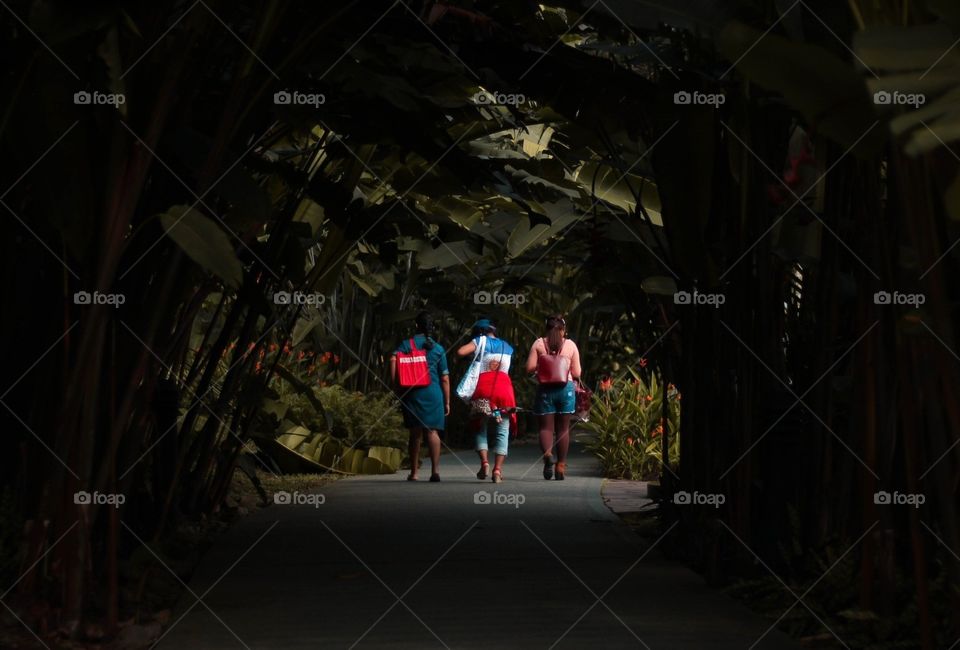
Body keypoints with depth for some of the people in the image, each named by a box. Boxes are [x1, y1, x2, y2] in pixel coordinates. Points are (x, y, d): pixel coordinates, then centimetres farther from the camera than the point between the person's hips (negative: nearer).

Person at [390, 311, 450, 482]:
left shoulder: (407, 344, 5)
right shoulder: (438, 349, 7)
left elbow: (393, 361, -13)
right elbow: (445, 378, 6)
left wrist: (396, 387, -7)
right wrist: (447, 402, 11)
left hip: (411, 393, 1)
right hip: (433, 393, -1)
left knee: (415, 433, 10)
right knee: (432, 430, -6)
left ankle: (414, 472, 13)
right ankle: (435, 470, -22)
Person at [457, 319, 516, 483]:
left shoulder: (480, 341, 8)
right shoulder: (507, 347, 21)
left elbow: (460, 352, -3)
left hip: (483, 388, -2)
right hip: (504, 389, 2)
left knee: (480, 427, 11)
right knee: (502, 431, 2)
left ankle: (484, 462, -8)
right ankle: (498, 469, -11)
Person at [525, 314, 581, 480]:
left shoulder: (539, 344, 1)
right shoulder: (570, 345, 2)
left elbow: (530, 368, -5)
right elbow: (576, 373, 2)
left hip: (545, 388, -1)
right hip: (565, 388, 1)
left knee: (546, 427, 3)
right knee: (563, 428, 9)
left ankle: (547, 453, -25)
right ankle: (561, 466, 10)